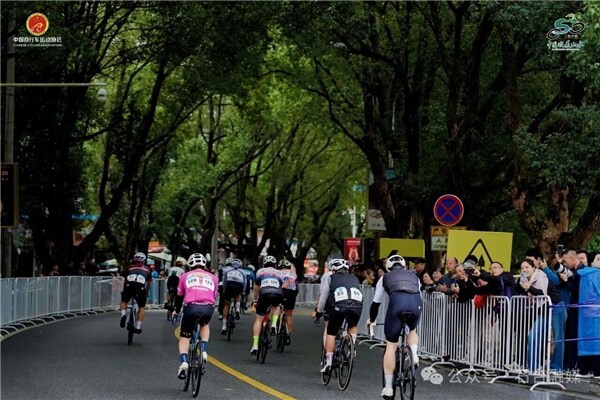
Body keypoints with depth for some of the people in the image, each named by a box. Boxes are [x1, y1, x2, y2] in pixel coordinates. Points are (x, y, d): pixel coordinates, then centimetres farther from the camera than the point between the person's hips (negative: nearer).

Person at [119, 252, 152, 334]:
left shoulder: (130, 267, 27)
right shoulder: (147, 269, 27)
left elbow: (125, 280, 36)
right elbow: (149, 283, 35)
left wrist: (124, 291, 51)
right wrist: (146, 293, 51)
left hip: (129, 285, 0)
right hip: (141, 287, 0)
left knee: (123, 301, 26)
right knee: (141, 307, 18)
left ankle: (123, 314, -2)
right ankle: (138, 327, 10)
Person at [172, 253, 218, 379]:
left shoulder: (185, 276, 21)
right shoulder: (212, 277, 25)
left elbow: (179, 296, 28)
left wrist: (176, 311, 44)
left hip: (191, 307, -1)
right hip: (208, 308, 1)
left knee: (184, 338, 15)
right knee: (205, 325, 36)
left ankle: (184, 362, -7)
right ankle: (204, 351, 16)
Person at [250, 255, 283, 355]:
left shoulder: (260, 271, 28)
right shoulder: (279, 273, 31)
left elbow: (256, 288, 34)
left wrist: (255, 299, 51)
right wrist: (279, 302, 52)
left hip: (265, 293, -2)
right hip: (278, 294, 2)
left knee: (258, 320, 8)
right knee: (276, 306, 38)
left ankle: (255, 346, -2)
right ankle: (274, 325, 13)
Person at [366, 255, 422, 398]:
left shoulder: (385, 278, 31)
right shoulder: (414, 276, 35)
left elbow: (376, 302, 35)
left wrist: (371, 319, 52)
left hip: (397, 301, -2)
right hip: (416, 302, 2)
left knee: (391, 345, 8)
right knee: (412, 330, 35)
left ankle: (388, 387, 5)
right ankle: (414, 355, 7)